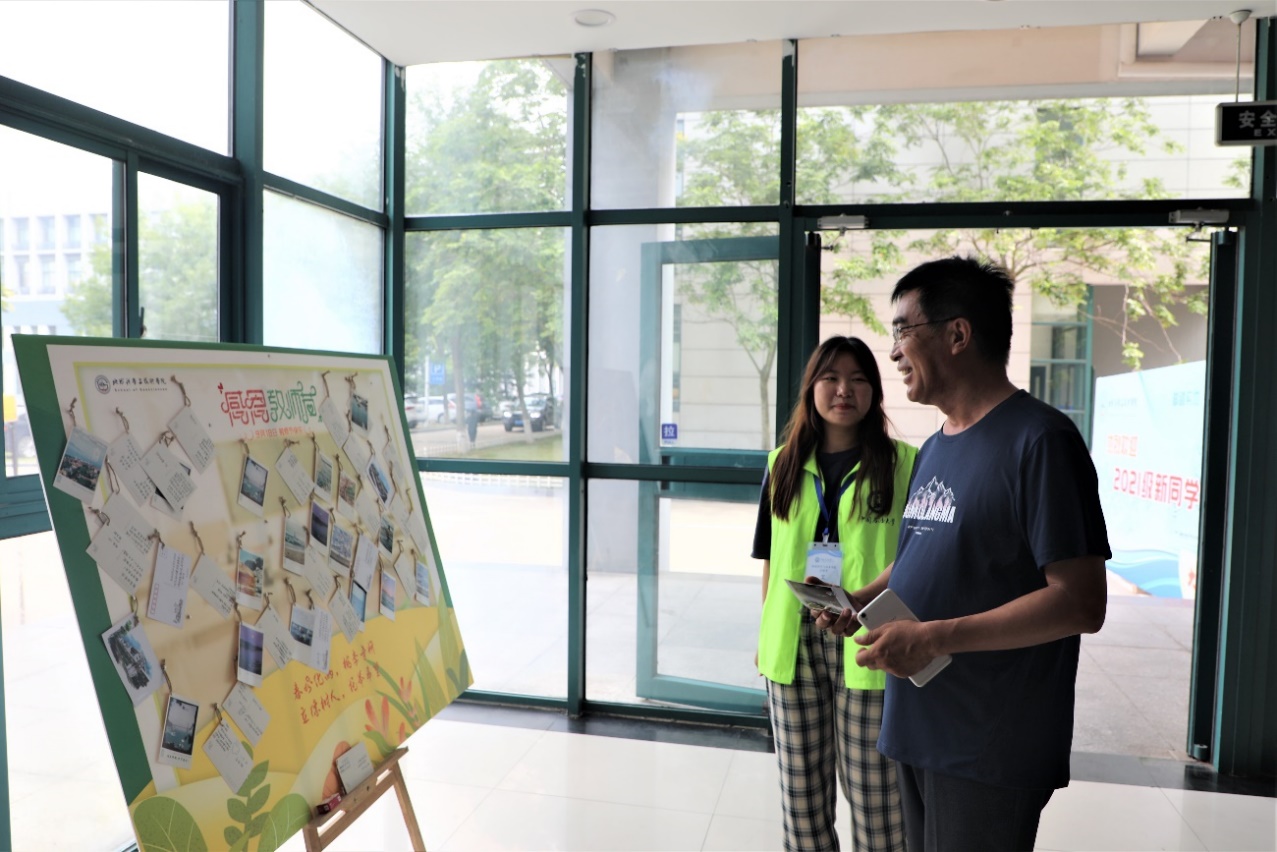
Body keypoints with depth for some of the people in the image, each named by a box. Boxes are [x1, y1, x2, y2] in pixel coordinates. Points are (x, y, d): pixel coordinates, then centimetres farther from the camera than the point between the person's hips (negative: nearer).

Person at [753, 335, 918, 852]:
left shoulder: (904, 464, -3)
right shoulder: (783, 465, 8)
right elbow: (771, 560, 11)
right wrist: (767, 636, 10)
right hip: (795, 646, 4)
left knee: (874, 791, 5)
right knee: (800, 789, 15)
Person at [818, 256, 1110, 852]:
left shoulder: (1039, 440, -15)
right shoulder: (933, 449, 12)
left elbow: (1080, 602, -20)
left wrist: (933, 637, -24)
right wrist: (860, 600, 3)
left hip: (990, 751, -8)